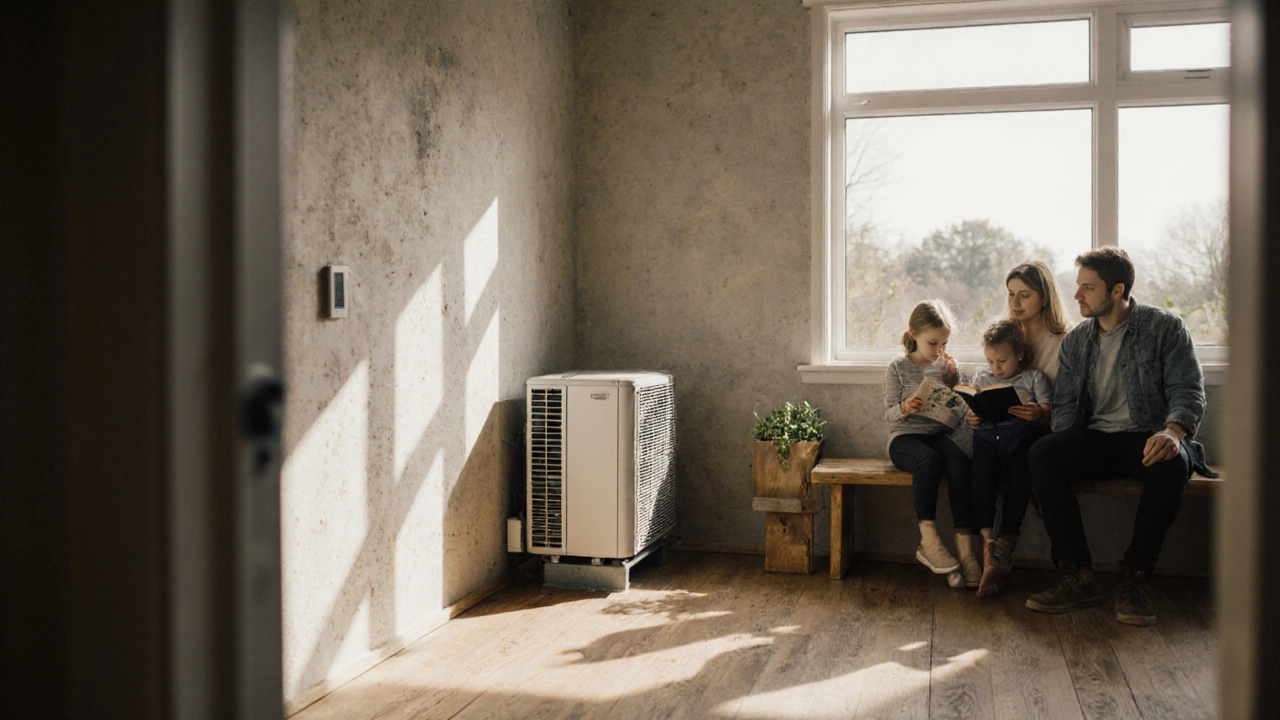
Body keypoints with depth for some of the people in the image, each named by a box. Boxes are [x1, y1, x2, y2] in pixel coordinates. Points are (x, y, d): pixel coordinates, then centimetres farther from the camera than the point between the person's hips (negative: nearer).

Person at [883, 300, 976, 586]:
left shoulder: (947, 366, 13)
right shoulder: (899, 367, 3)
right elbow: (889, 414, -4)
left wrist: (953, 377, -2)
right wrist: (904, 408, -25)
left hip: (940, 433, 3)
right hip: (905, 436, -3)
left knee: (959, 461, -32)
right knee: (929, 459, -37)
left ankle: (964, 545, -32)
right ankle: (929, 539, -32)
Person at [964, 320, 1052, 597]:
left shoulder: (1033, 377, 17)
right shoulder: (981, 378, 26)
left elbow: (1048, 412, 6)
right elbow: (973, 414, 24)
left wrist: (1037, 414, -17)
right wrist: (972, 420, 0)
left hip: (1021, 435, -2)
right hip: (988, 435, 2)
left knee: (1020, 475, -29)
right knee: (980, 473, -29)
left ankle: (1007, 542, -25)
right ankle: (988, 539, -34)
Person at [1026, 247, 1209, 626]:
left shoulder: (1165, 328, 1)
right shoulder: (1075, 341, 13)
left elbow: (1188, 390, -7)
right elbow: (1064, 403, 12)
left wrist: (1173, 431, -29)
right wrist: (1063, 449, -9)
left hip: (1148, 439, -3)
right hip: (1095, 440, 3)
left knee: (1171, 464, -39)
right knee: (1042, 453, -28)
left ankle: (1135, 577, -24)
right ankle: (1078, 576, -27)